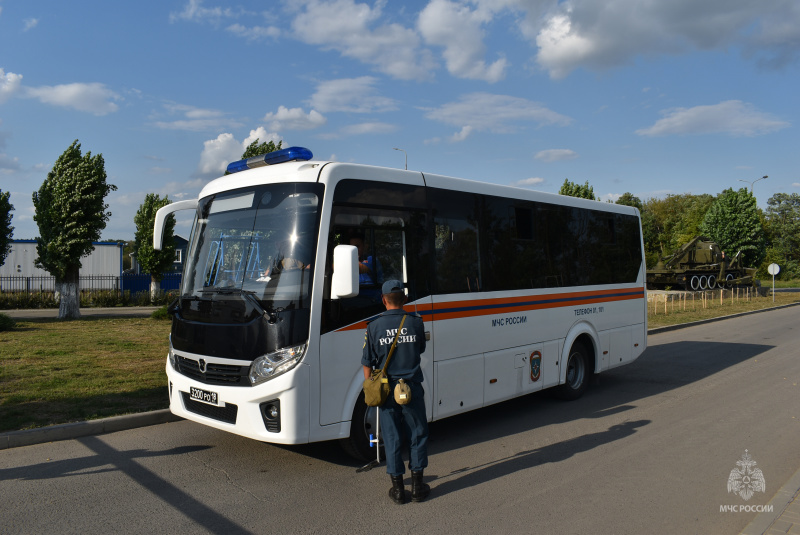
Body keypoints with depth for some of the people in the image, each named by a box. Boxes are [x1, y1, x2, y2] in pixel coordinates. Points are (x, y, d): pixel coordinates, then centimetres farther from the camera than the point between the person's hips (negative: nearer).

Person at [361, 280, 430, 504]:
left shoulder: (374, 327, -6)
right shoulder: (416, 323, -4)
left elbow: (367, 363, -2)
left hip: (386, 389, 0)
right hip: (412, 388, 0)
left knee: (392, 438, 9)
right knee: (417, 435, 13)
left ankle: (398, 489, 16)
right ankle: (417, 486, 18)